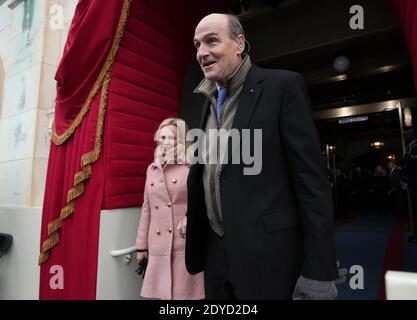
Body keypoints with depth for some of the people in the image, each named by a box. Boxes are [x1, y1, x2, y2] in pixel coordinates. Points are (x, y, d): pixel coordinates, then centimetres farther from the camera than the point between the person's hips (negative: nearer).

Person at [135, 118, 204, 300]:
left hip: (186, 245, -4)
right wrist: (141, 245, 14)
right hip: (158, 248, 4)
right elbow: (147, 208, 15)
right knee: (163, 294, 10)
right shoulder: (152, 169, 13)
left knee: (184, 293, 3)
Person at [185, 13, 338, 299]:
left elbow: (312, 179, -13)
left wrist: (318, 271, -15)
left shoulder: (282, 85, -8)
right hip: (216, 252, 6)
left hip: (269, 255, -6)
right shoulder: (210, 100, 11)